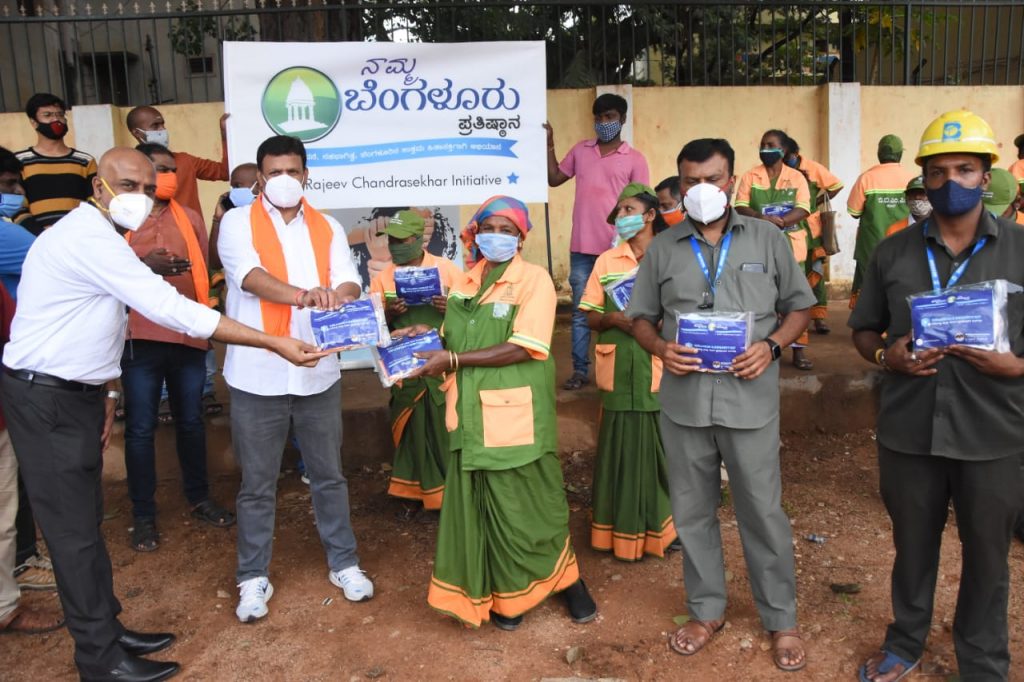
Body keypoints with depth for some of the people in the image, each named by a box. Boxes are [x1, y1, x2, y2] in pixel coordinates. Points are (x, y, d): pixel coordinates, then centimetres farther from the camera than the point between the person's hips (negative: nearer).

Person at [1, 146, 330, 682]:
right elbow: (172, 309, -30)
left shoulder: (98, 238, 10)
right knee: (74, 528, 0)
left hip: (74, 392, 9)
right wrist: (274, 343, -30)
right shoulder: (88, 239, -22)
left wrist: (107, 393, 14)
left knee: (87, 518, 15)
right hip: (46, 398, -9)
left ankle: (106, 630, 27)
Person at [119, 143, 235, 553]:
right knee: (140, 428, 3)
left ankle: (199, 498, 29)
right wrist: (144, 267, -21)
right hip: (139, 337, -3)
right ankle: (143, 515, 16)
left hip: (188, 335, 3)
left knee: (191, 421, 13)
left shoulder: (189, 218, 10)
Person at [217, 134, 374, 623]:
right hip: (257, 375, -2)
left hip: (318, 373, 3)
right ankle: (253, 577, 26)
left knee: (329, 474, 15)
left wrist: (339, 296, -30)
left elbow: (349, 281, -5)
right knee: (257, 484, 9)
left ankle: (343, 563, 31)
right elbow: (250, 276, -20)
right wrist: (303, 294, -39)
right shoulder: (238, 222, -1)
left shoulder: (327, 228, 10)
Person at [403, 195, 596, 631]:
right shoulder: (466, 282, 11)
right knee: (480, 507, 11)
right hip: (473, 415, 6)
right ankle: (501, 593, 29)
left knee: (530, 505, 5)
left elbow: (524, 348, -18)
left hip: (516, 416, -5)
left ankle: (567, 579, 29)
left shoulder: (534, 279, -8)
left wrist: (453, 360, -19)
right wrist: (430, 338, -1)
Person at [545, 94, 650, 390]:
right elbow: (554, 179, 16)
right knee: (580, 312, 7)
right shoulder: (580, 150, 10)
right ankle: (580, 370, 16)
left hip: (617, 249, -3)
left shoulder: (634, 159, 0)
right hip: (582, 247, 3)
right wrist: (549, 146, 7)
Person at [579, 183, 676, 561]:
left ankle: (663, 526, 24)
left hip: (661, 372, -1)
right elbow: (589, 317, 8)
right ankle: (625, 531, 20)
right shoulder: (606, 261, 7)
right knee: (621, 452, 7)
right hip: (619, 372, 2)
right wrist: (613, 318, -13)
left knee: (663, 450, 7)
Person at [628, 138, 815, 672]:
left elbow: (800, 307, 7)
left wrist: (771, 346, -11)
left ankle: (781, 619, 27)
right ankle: (707, 610, 32)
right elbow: (641, 317, 11)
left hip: (749, 399, -2)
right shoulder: (662, 249, 7)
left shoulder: (767, 239, 3)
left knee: (763, 512, 7)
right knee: (691, 511, 13)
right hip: (683, 401, 2)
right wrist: (660, 348, -10)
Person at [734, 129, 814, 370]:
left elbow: (803, 210, -5)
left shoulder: (796, 177, 6)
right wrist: (763, 218, -23)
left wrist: (779, 221, -22)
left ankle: (798, 350, 6)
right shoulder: (750, 177, 6)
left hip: (790, 245, 0)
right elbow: (740, 207, -4)